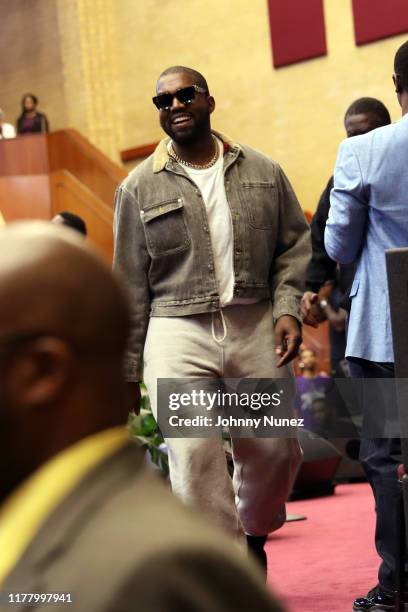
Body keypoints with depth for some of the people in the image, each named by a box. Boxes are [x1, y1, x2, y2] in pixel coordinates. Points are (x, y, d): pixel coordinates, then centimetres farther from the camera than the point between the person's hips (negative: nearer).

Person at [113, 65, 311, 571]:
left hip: (256, 327, 2)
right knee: (194, 451, -16)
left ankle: (253, 535, 36)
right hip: (178, 331, -2)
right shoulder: (140, 187, 5)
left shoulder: (263, 172, 9)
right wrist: (127, 369, 6)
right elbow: (131, 284, 7)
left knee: (276, 450, 5)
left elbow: (295, 245, 13)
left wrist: (287, 307, -5)